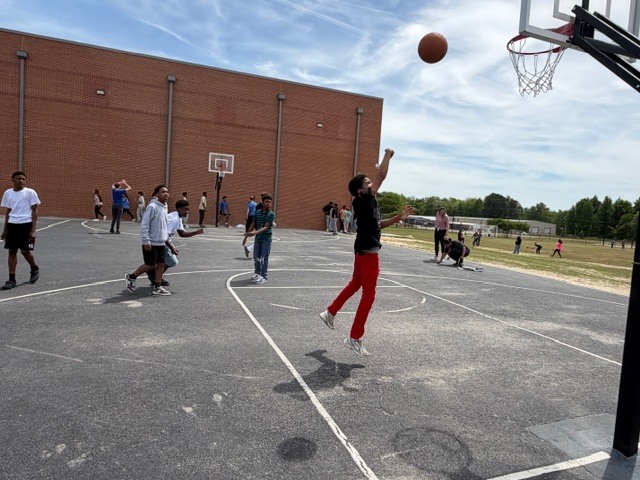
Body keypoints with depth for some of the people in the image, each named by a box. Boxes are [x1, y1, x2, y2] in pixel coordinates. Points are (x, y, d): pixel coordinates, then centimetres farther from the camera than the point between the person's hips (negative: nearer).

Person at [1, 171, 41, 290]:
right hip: (12, 225, 4)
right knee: (12, 251, 3)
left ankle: (34, 269, 25)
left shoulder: (30, 192, -3)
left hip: (26, 224, -4)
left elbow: (34, 211, -3)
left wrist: (33, 230, -9)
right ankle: (11, 279, 7)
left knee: (25, 251, -4)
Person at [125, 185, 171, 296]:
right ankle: (131, 277, 18)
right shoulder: (152, 207, -16)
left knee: (161, 264, 7)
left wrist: (167, 237, 20)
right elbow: (144, 224, -18)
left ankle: (157, 287, 16)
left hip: (161, 242, 8)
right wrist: (146, 241, -21)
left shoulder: (164, 207, 11)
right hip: (151, 243, -8)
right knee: (151, 265, -3)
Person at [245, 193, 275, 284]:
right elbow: (254, 224, 8)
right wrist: (250, 232, -8)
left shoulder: (271, 214, -11)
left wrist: (255, 232, -32)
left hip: (266, 238, -5)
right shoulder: (257, 212, 3)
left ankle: (263, 277, 5)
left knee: (264, 258, -3)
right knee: (256, 257, 14)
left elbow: (266, 227, -20)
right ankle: (257, 273, 32)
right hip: (257, 238, 5)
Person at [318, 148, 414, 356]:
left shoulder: (368, 203, 12)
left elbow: (378, 224, 20)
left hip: (364, 250, 10)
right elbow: (381, 176, -20)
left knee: (355, 284, 25)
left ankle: (330, 313, 37)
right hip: (367, 251, -10)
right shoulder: (363, 200, -16)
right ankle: (354, 338, 3)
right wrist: (388, 155, -7)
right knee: (368, 294, -3)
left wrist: (399, 217, 10)